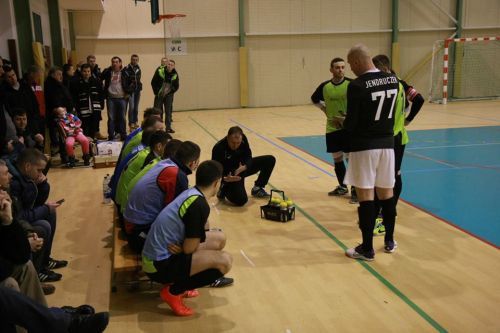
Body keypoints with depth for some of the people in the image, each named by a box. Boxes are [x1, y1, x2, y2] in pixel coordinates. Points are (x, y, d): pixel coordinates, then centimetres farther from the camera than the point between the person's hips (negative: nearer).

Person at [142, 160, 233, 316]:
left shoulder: (190, 193, 5)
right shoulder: (200, 205, -22)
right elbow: (189, 249, -18)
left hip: (158, 254, 9)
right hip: (160, 264, -9)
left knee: (219, 239, 11)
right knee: (225, 260, -19)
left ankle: (180, 280, 14)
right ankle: (173, 291, -4)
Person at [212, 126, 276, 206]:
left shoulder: (243, 139, -15)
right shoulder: (218, 148, -29)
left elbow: (248, 157, -5)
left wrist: (244, 167, -27)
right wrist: (225, 179, -45)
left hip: (242, 167, 6)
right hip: (228, 175, -6)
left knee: (270, 160, -4)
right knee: (241, 200, -30)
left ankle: (257, 188, 12)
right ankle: (224, 190, 4)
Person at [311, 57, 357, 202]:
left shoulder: (351, 84, -11)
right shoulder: (325, 86, 1)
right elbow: (314, 99, 20)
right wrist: (325, 110, 8)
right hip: (332, 128, 4)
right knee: (337, 159, 14)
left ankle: (355, 190, 8)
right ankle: (342, 187, 31)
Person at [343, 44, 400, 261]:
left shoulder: (357, 85, -16)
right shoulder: (393, 80, 3)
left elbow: (350, 123, -15)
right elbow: (392, 112, 12)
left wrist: (343, 123, 7)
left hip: (364, 145, -6)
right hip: (387, 142, 6)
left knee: (365, 195, 1)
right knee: (386, 192, 16)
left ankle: (367, 249, 8)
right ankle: (389, 241, 29)